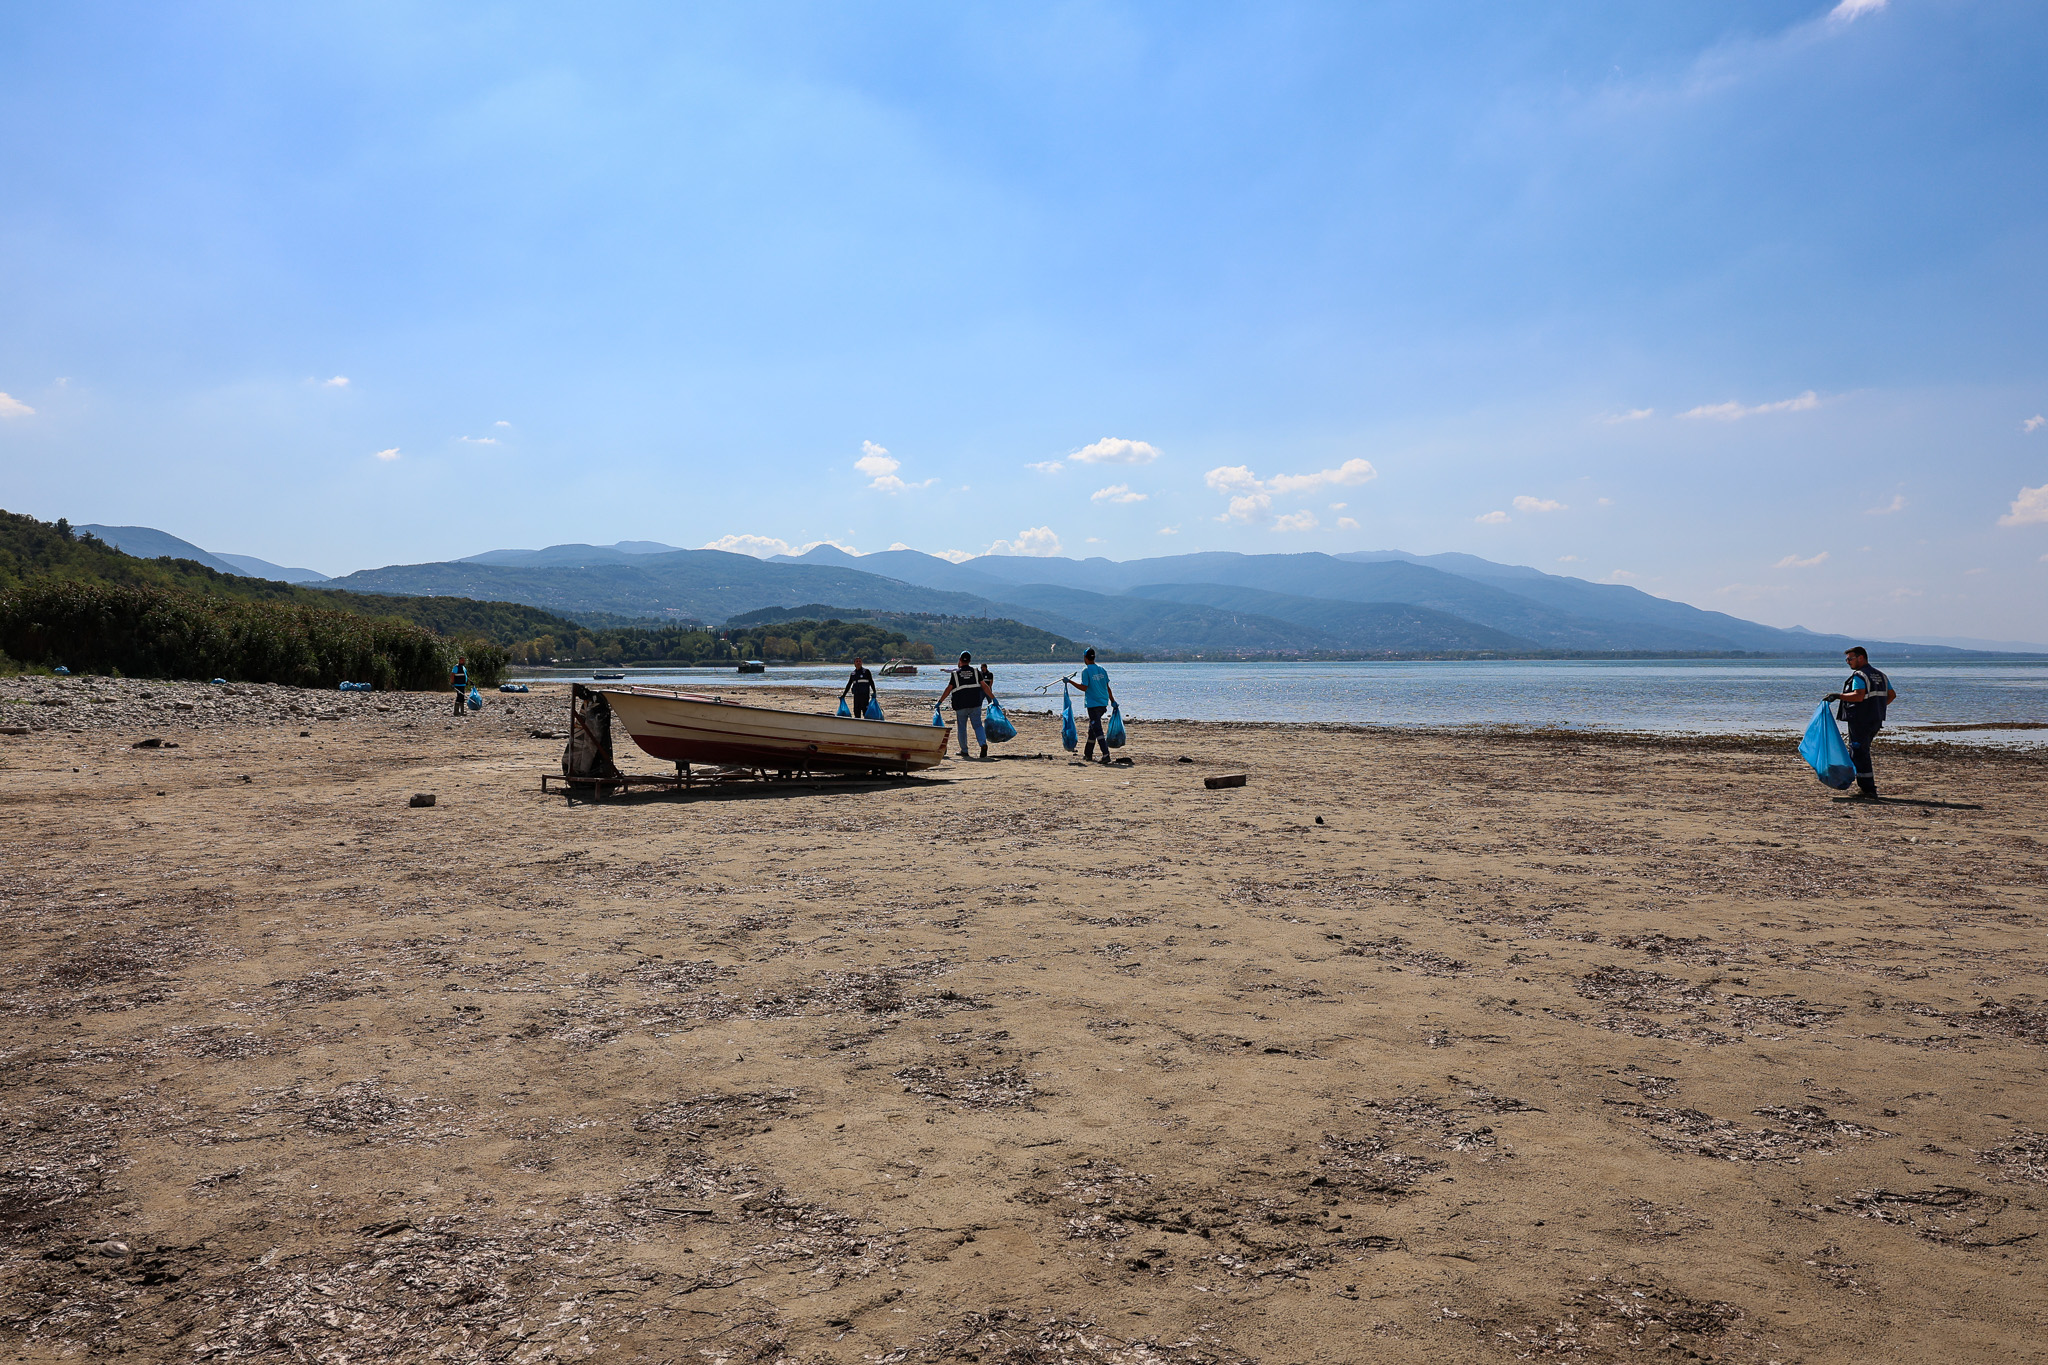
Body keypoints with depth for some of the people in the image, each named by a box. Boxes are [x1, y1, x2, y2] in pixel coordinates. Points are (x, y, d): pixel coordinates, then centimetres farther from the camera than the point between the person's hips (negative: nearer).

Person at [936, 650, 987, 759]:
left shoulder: (955, 673, 1)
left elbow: (948, 689, -2)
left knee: (962, 728, 10)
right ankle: (983, 744, -20)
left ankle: (964, 751, 15)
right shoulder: (976, 671, 6)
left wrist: (940, 701, 4)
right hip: (975, 704, 1)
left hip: (961, 705, -1)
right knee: (977, 725, 3)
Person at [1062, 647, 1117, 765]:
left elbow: (1084, 688, -12)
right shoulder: (1102, 669, 10)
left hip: (1093, 704, -7)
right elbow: (1107, 687, 12)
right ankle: (1088, 754, 26)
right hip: (1103, 703, 7)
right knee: (1092, 729, 18)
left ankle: (1106, 754, -19)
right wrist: (1112, 701, 18)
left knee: (1097, 730, -9)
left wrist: (1070, 681, -6)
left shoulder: (1086, 670, -9)